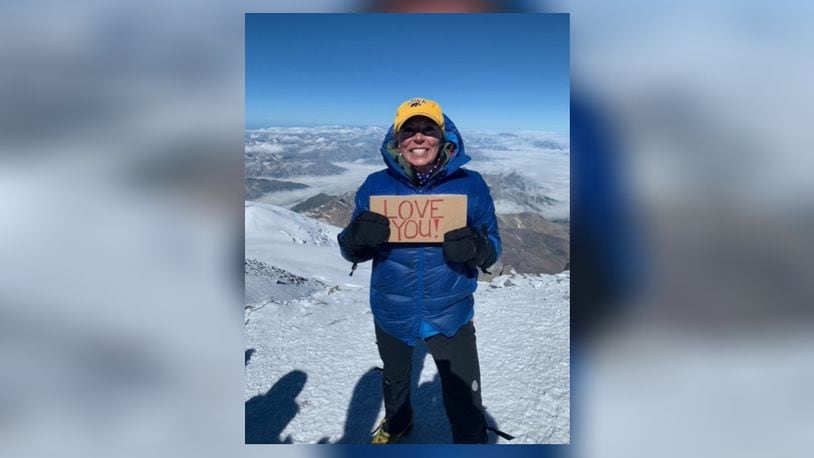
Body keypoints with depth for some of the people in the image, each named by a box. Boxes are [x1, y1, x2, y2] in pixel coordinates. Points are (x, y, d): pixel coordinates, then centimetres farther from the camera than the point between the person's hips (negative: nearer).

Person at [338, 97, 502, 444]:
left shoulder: (470, 185, -11)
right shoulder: (376, 186, -8)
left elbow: (493, 247, -5)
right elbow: (352, 252, -4)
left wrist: (476, 246, -29)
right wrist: (356, 237, -28)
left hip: (450, 314, -2)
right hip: (391, 313, 3)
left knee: (465, 401, 7)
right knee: (394, 376, 30)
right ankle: (397, 422, 62)